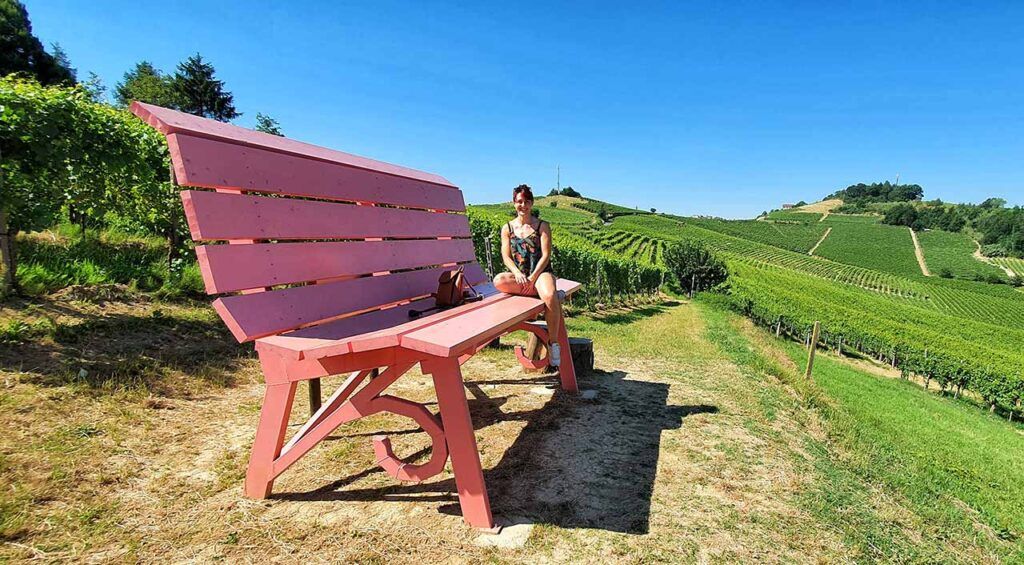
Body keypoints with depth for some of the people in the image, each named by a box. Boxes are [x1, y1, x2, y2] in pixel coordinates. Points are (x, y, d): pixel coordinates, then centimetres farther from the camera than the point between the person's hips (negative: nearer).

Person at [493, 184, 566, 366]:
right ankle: (548, 292, -20)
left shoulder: (542, 226, 4)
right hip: (518, 275, 3)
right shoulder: (507, 228, 10)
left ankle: (554, 344, -22)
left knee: (549, 296, -36)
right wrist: (518, 274, -16)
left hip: (541, 273, -3)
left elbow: (546, 255, -4)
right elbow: (506, 256, 3)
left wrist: (532, 278, -16)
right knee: (499, 281, -31)